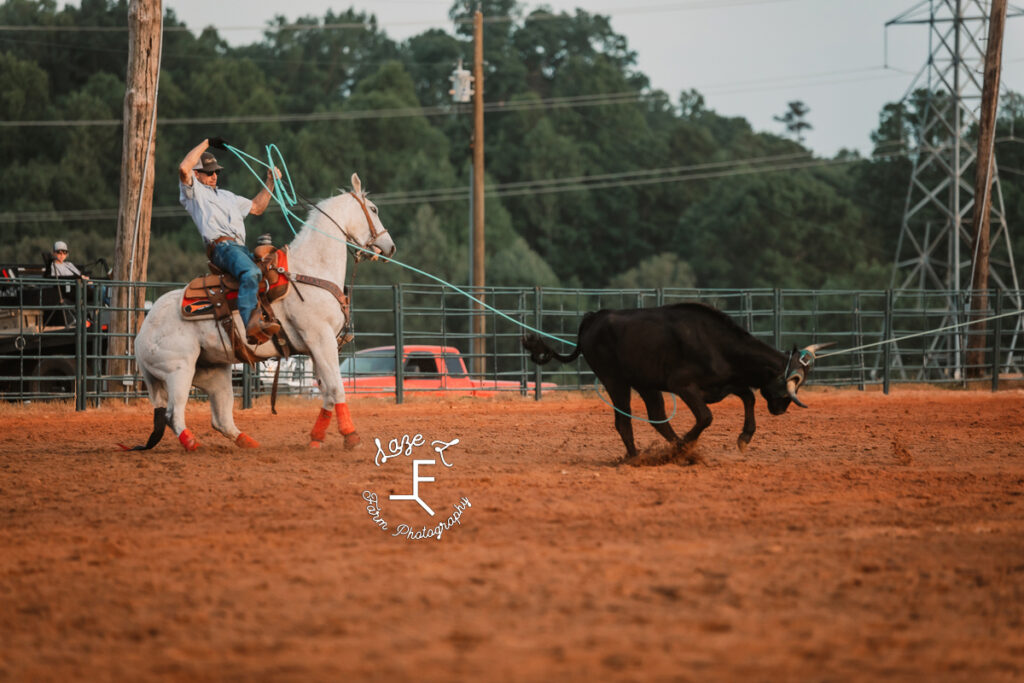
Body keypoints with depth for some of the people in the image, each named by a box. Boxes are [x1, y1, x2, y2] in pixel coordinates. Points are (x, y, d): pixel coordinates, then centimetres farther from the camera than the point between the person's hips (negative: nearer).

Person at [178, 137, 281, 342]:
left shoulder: (226, 196, 37)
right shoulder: (193, 191, 12)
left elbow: (256, 208, 44)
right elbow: (184, 168, -7)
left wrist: (270, 183, 35)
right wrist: (206, 143, 2)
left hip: (241, 248, 9)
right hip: (221, 246, -9)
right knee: (250, 273, -36)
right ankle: (249, 323, -52)